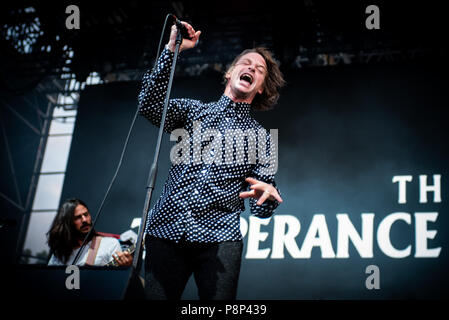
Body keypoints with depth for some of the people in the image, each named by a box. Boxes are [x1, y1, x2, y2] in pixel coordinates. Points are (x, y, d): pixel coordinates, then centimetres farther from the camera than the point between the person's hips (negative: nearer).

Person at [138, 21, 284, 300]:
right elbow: (150, 104, -4)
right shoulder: (192, 111, 17)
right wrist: (172, 50, -10)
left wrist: (268, 194, -16)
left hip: (219, 238, 0)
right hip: (166, 230, 0)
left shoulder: (261, 138, 16)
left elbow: (262, 210, 10)